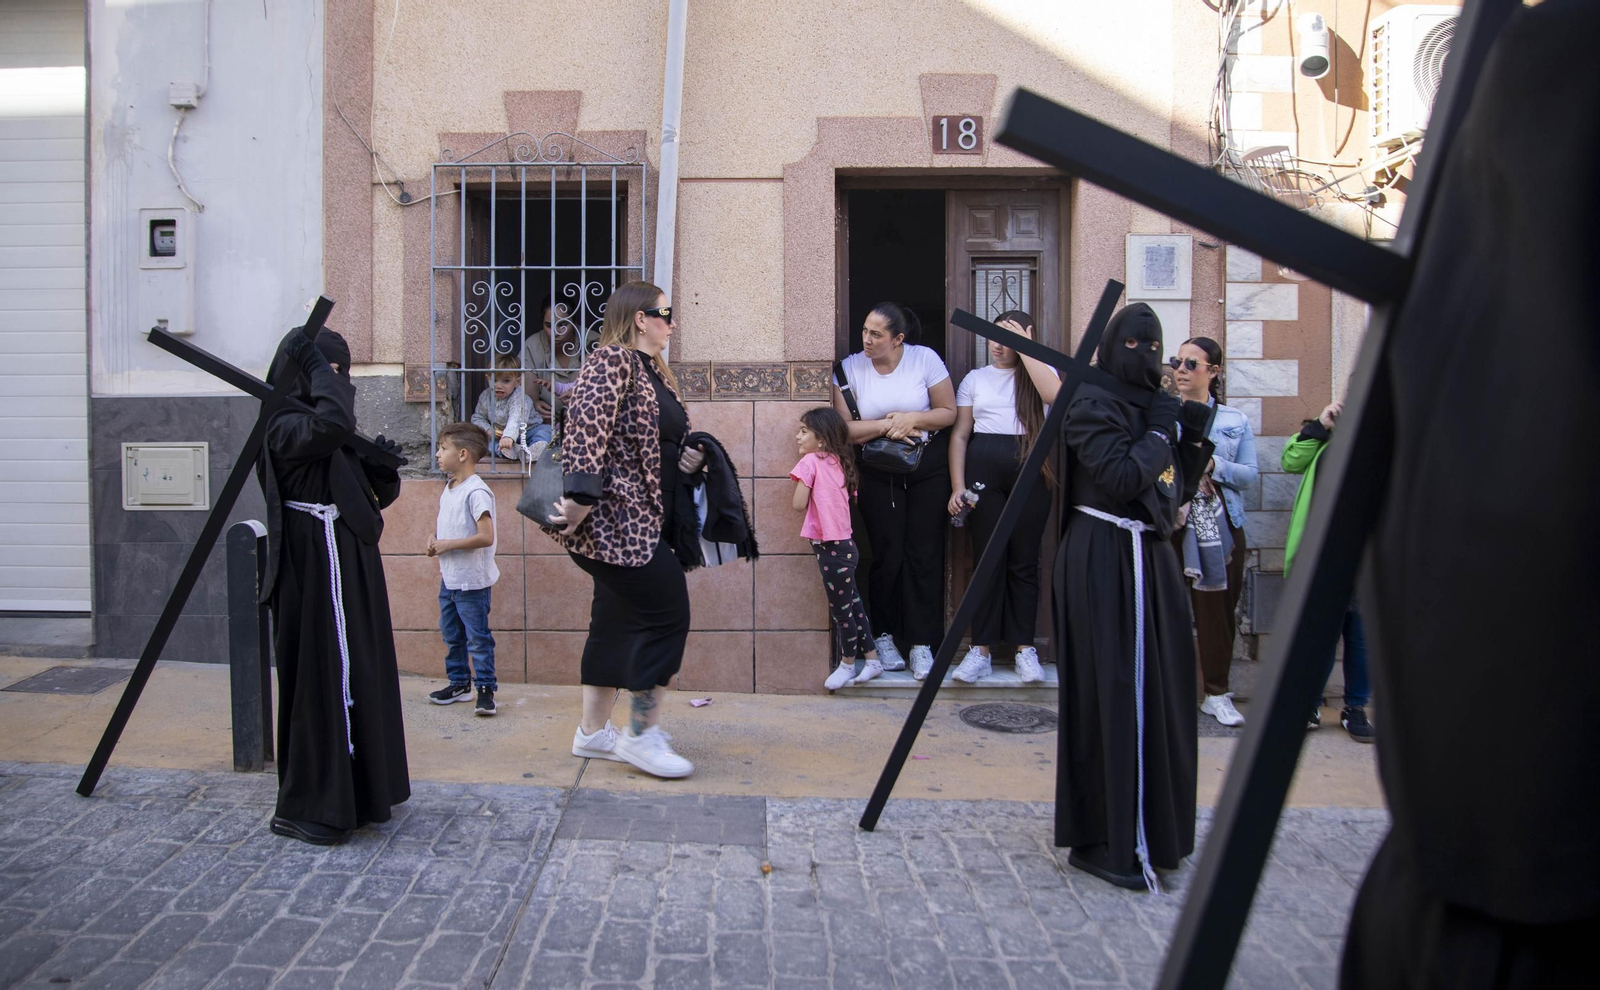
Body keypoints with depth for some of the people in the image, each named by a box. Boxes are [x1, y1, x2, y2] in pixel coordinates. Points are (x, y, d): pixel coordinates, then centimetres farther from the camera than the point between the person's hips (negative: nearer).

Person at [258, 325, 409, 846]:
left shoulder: (321, 427, 17)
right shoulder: (285, 426, -11)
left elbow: (371, 493, 16)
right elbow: (334, 425, -34)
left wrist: (381, 464, -4)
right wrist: (317, 369, -20)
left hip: (350, 569, 10)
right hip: (317, 572, -9)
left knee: (358, 673, 14)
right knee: (326, 676, -7)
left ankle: (358, 791, 26)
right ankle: (309, 807, 3)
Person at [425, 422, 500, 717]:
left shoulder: (476, 491, -20)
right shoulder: (449, 488, 9)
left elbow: (486, 536, -26)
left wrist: (447, 544, -20)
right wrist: (434, 538, 4)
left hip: (471, 581, -9)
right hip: (449, 578, 9)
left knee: (478, 637, -1)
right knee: (451, 634, 18)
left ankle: (486, 688, 7)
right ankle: (459, 683, 30)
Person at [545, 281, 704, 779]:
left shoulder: (656, 372, 19)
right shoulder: (612, 360, -11)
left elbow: (666, 439, 28)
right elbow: (587, 426, -24)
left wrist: (690, 458, 7)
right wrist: (581, 496, -32)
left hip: (644, 521, 10)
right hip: (618, 518, -10)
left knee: (617, 620, 13)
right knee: (666, 614, -8)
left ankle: (593, 732, 23)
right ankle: (644, 734, 3)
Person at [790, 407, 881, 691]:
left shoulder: (810, 461, -10)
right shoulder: (838, 462, 11)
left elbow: (799, 504, -11)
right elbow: (850, 495, 11)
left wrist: (802, 483, 7)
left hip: (830, 548, -8)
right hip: (845, 545, 8)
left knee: (842, 611, 7)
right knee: (853, 606, 17)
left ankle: (848, 664, 21)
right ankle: (871, 659, 25)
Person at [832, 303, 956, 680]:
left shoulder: (925, 358, -5)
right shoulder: (850, 368, -3)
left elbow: (948, 412, -3)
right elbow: (844, 429, -7)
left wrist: (913, 418, -18)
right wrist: (888, 425, -18)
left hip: (928, 468, 0)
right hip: (878, 474, 0)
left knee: (925, 554, 0)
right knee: (887, 556, 1)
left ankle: (922, 643, 8)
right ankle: (884, 636, 18)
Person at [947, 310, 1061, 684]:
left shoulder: (1039, 372, 9)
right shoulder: (975, 378, 12)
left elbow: (1055, 394, -16)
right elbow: (959, 434, 8)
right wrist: (957, 486, -1)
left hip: (1030, 470, -1)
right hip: (983, 470, 1)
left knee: (1024, 561, 3)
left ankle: (1024, 647, 12)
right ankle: (981, 649, 6)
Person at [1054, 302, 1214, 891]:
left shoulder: (1150, 407, 17)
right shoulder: (1093, 406, -8)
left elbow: (1177, 492, 16)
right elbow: (1120, 477, -21)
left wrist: (1193, 439, 3)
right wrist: (1159, 433, -10)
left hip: (1148, 556, 9)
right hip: (1107, 560, -9)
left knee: (1156, 690, 12)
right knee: (1115, 695, -8)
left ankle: (1148, 827, 25)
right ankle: (1104, 841, 0)